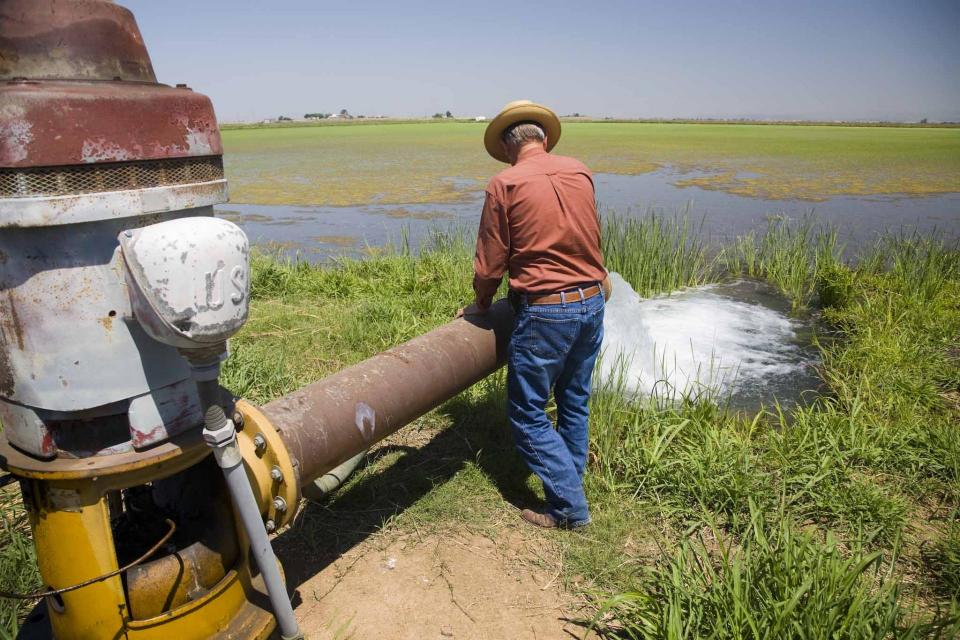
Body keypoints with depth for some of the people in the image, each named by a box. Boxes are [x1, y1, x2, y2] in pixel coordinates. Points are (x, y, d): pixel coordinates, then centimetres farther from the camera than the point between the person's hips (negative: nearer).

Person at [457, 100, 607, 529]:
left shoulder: (505, 184, -9)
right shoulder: (580, 172, 6)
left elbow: (491, 261, -6)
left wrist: (481, 305, 12)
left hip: (545, 312, -6)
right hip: (592, 302, 7)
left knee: (528, 413, 7)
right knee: (574, 404, 21)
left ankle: (570, 508, 11)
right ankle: (571, 488, 37)